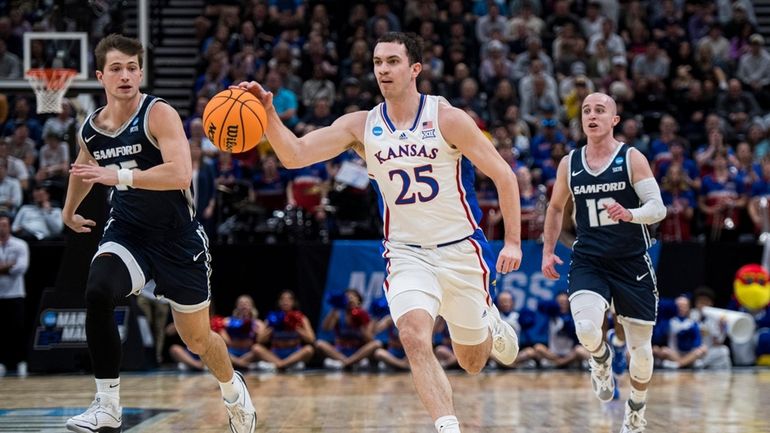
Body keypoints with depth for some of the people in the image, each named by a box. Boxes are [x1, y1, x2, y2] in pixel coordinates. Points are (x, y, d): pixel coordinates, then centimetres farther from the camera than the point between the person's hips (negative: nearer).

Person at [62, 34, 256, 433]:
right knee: (97, 293, -29)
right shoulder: (90, 129, 0)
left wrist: (119, 175, -36)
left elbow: (180, 175, -32)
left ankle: (233, 390, 44)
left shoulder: (159, 115, -18)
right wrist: (69, 210, 36)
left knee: (197, 338, 10)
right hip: (127, 232, 3)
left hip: (177, 238, -3)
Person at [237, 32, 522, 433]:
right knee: (414, 337, -26)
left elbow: (503, 175, -8)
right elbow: (294, 155, -12)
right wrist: (267, 112, -29)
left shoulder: (447, 118, -12)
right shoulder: (360, 126, -3)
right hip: (405, 253, 1)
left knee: (471, 362, 13)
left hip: (460, 250, -1)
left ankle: (492, 325, 49)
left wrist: (513, 242, -13)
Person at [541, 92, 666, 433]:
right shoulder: (569, 164, 4)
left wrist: (630, 214, -33)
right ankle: (601, 359, 10)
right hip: (588, 262, 1)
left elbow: (658, 207, -13)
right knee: (586, 329, -26)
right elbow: (556, 207, 20)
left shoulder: (632, 158, -6)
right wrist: (548, 250, 12)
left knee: (641, 350, 4)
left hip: (632, 264, -1)